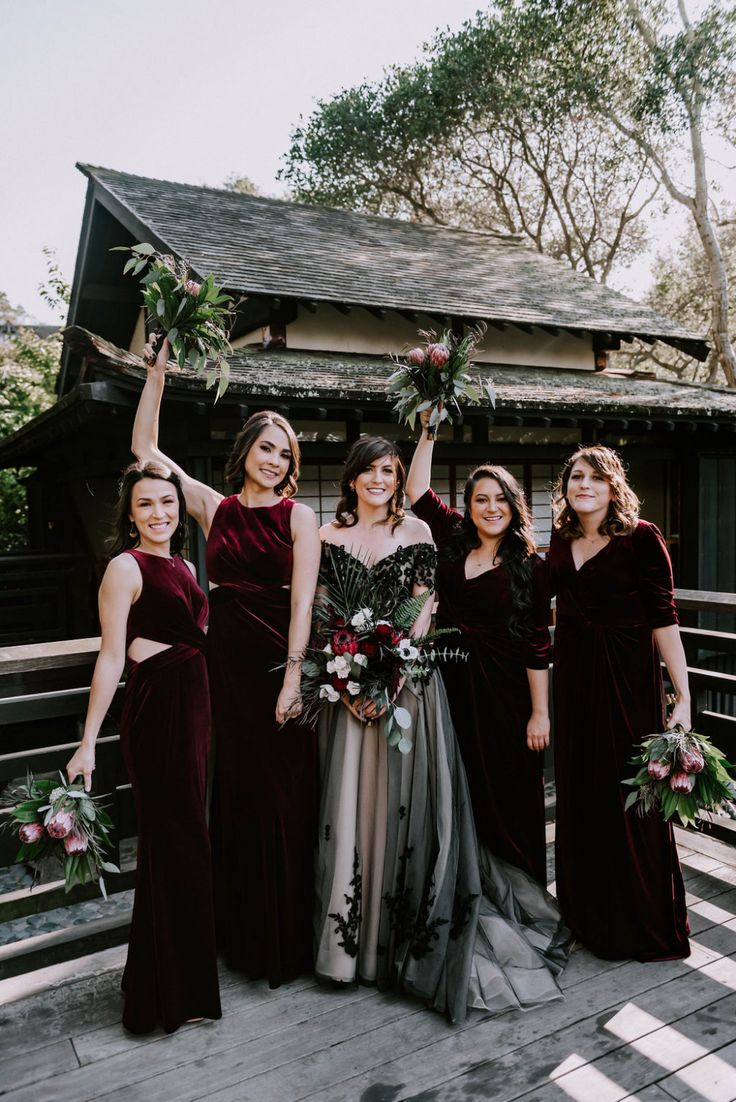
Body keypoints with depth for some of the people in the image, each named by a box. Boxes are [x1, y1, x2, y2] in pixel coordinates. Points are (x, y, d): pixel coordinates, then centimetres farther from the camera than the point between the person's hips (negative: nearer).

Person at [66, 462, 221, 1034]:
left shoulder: (184, 567, 14)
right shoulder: (126, 567, -10)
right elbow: (111, 657, -13)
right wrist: (88, 742, -16)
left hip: (194, 703, 8)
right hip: (155, 707, -8)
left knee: (187, 832, 17)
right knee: (173, 840, 1)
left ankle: (188, 962, 36)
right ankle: (168, 991, 19)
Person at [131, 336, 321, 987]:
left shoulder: (299, 516, 0)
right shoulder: (214, 507, 8)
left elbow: (302, 598, -9)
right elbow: (144, 449, 9)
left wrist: (293, 673, -18)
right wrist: (158, 373, 4)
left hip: (281, 660, -3)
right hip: (225, 658, 3)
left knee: (284, 794, 3)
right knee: (234, 792, 10)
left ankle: (288, 940, 20)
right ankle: (242, 932, 27)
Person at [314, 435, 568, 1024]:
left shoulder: (416, 531, 4)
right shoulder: (330, 535, 7)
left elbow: (423, 610, -2)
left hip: (407, 678, -1)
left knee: (403, 796, 4)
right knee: (348, 799, 4)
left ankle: (408, 930, 20)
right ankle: (350, 933, 18)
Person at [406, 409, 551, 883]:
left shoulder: (529, 566, -6)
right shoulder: (454, 542, 4)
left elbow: (537, 645, -7)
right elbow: (417, 489, 9)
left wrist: (539, 714, -8)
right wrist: (429, 433, 7)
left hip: (505, 693, -4)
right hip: (453, 685, 4)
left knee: (509, 800, 7)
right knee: (463, 796, 13)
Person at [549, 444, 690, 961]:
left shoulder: (641, 538, -9)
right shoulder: (561, 538, 5)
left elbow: (663, 617, -12)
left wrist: (683, 694, -15)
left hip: (628, 677, -5)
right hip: (573, 677, 5)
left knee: (632, 797, 4)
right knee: (579, 794, 14)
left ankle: (645, 924, 25)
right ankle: (587, 913, 33)